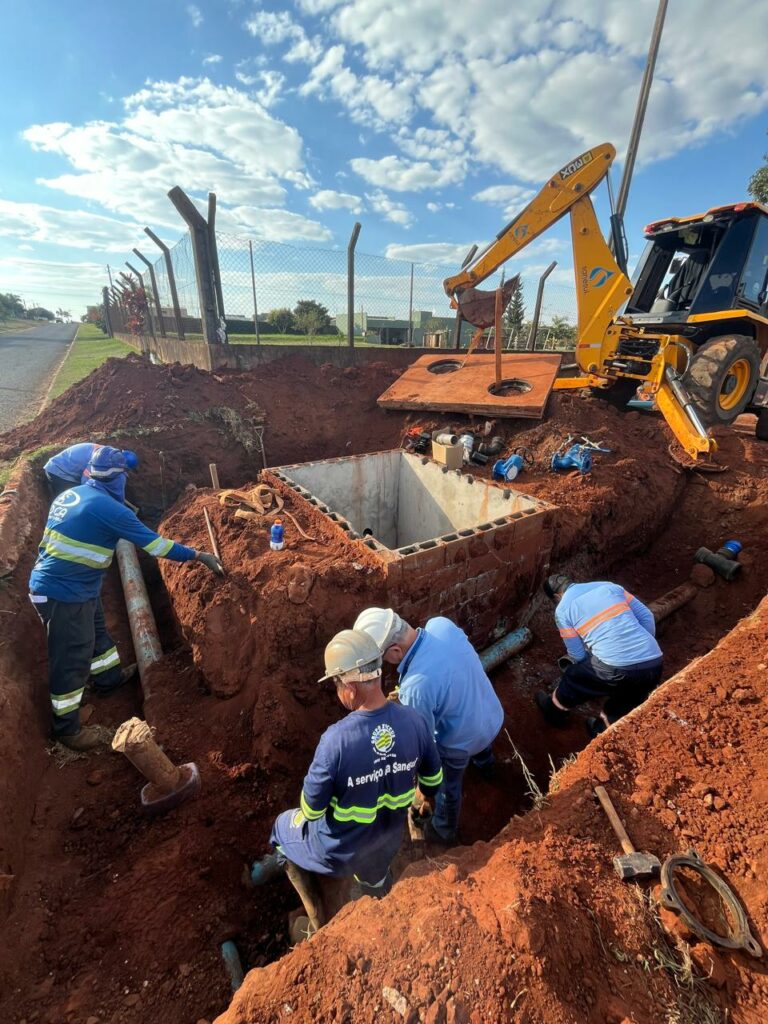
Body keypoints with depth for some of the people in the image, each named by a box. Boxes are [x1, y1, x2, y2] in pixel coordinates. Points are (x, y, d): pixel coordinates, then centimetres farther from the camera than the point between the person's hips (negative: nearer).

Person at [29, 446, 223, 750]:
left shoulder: (69, 494, 5)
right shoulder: (108, 508, -24)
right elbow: (153, 542, -21)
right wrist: (198, 556, -15)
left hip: (64, 585, 10)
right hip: (63, 593, -10)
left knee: (95, 635, 27)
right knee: (71, 659, 6)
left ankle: (109, 678, 50)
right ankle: (67, 728, 24)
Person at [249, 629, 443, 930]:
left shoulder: (336, 739, -38)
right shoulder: (415, 721, -24)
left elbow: (311, 809, -22)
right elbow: (433, 779, -5)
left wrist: (307, 812, 2)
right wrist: (426, 794, 19)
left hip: (339, 849, -3)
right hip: (386, 843, 4)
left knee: (285, 825, 28)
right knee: (376, 886, 39)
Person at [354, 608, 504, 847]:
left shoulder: (415, 688, -43)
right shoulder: (441, 624, -25)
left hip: (461, 741, -6)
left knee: (447, 788, 27)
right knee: (481, 741, 42)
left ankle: (445, 831, 57)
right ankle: (485, 764, 76)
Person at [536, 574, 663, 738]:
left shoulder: (562, 609, 6)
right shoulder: (610, 586, 18)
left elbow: (577, 655, 9)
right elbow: (646, 616, 17)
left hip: (618, 669, -4)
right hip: (655, 664, 4)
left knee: (573, 676, 25)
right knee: (629, 694, 35)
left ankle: (555, 710, 48)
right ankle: (602, 730, 48)